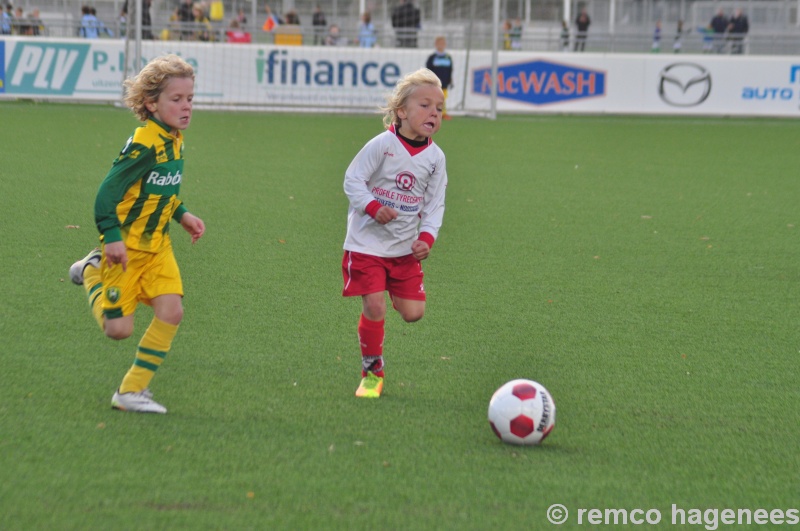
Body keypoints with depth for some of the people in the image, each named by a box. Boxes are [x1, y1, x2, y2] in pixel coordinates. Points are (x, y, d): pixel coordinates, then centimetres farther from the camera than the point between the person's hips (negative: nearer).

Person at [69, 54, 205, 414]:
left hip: (157, 245, 7)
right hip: (126, 247, -7)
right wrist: (112, 237, -27)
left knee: (171, 310, -11)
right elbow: (108, 192, -22)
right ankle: (92, 272, 26)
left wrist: (182, 215, 9)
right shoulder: (144, 145, -22)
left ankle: (132, 390, 1)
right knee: (118, 328, -3)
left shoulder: (175, 140, 4)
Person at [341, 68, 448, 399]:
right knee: (374, 307, -10)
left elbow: (435, 204, 4)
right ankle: (372, 371, 9)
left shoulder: (435, 157, 0)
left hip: (406, 248, 4)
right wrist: (373, 207, -25)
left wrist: (427, 237, -10)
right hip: (368, 243, -4)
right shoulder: (382, 145, -13)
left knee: (414, 313, -1)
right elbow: (353, 180, -11)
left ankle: (396, 295, 35)